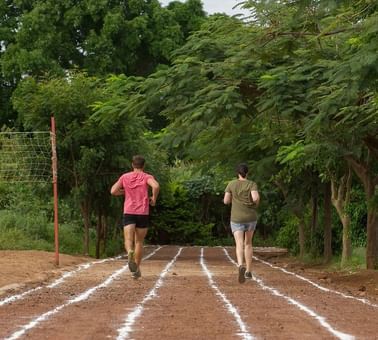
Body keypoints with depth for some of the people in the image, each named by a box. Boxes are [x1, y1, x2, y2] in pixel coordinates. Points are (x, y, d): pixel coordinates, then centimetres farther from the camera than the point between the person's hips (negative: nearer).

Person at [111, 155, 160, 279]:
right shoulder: (147, 177, 2)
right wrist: (154, 199, -3)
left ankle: (130, 253, -43)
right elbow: (156, 186, -19)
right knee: (139, 242, 13)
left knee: (128, 241, -9)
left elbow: (113, 191, 3)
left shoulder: (125, 177, 9)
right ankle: (136, 269, 14)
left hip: (128, 212, 0)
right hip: (143, 213, 0)